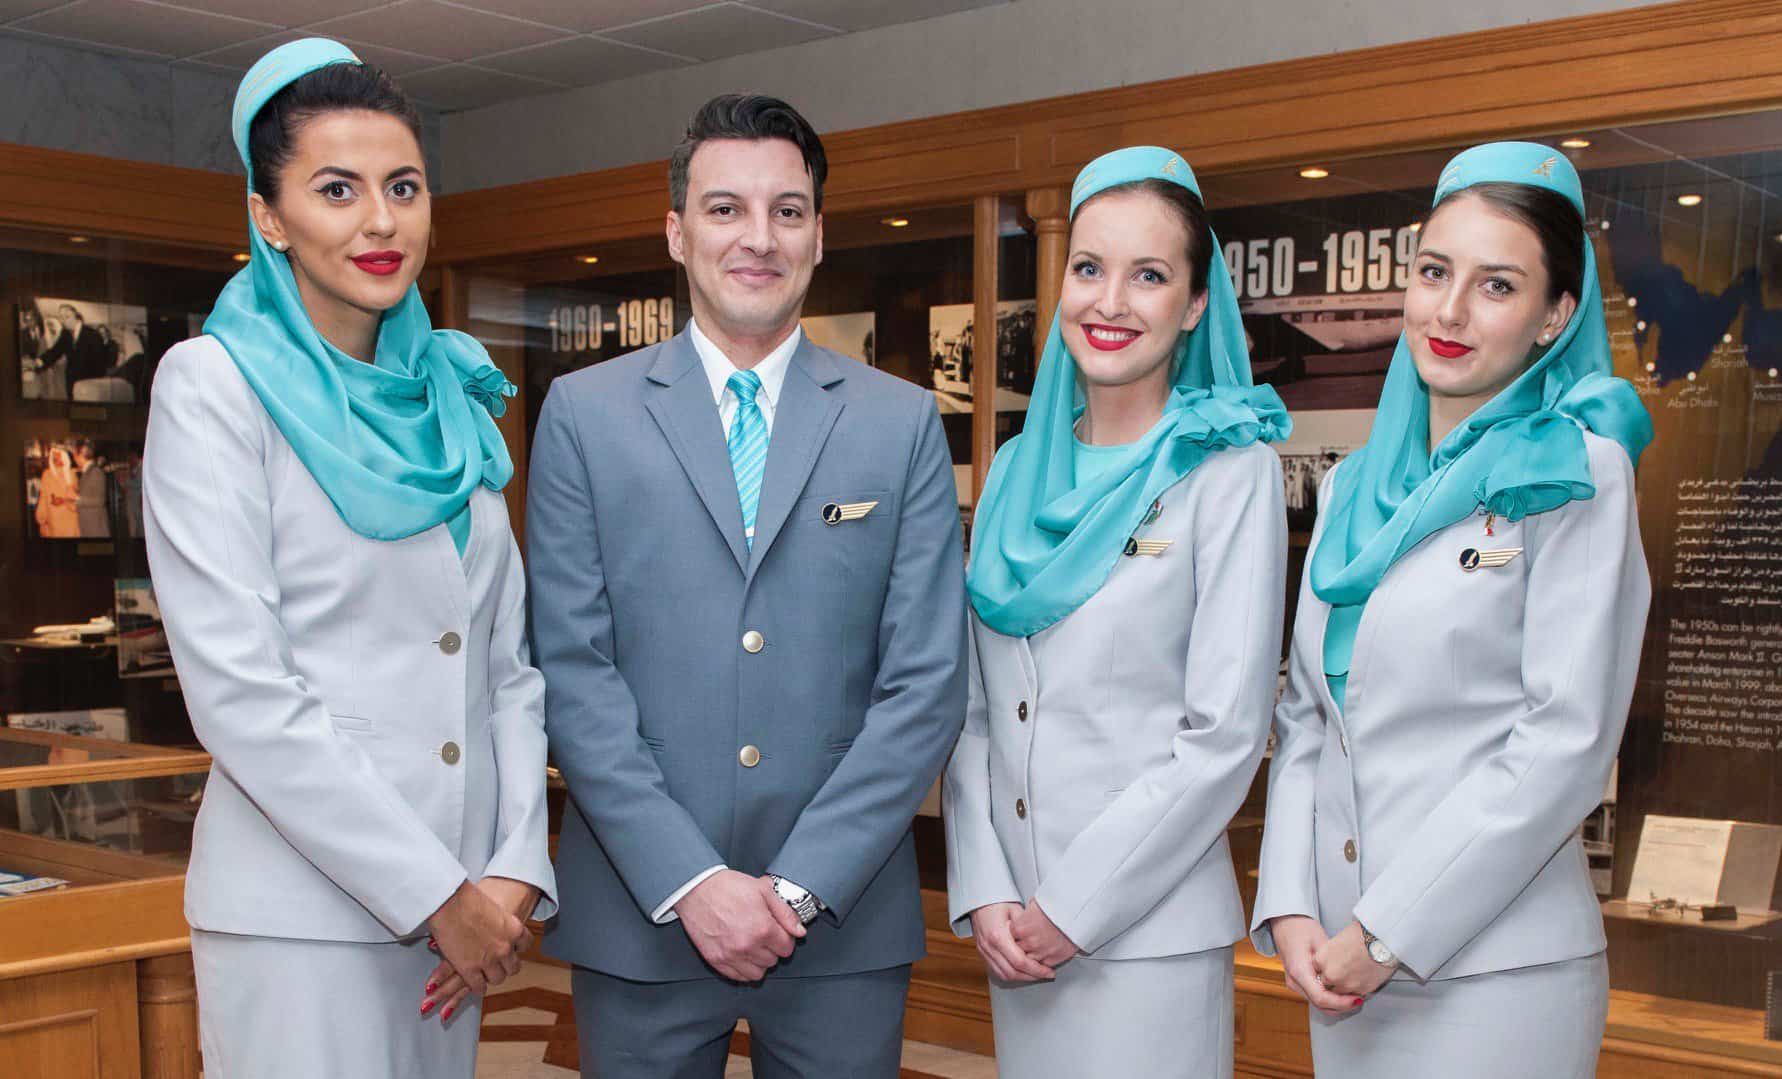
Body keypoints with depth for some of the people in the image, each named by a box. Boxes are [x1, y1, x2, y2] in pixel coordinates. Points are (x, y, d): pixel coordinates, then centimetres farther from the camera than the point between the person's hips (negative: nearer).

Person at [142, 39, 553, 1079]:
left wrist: (516, 867, -3)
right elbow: (239, 692, -14)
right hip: (305, 904, -5)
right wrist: (437, 892, -13)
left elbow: (508, 661, 9)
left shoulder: (457, 399, 10)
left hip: (461, 897, 5)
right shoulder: (214, 386, -7)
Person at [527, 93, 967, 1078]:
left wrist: (802, 884, -9)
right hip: (640, 917, 0)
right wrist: (689, 881, -11)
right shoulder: (583, 414, 2)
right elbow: (572, 671, -4)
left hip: (843, 917, 1)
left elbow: (926, 682, -2)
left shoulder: (904, 424, 3)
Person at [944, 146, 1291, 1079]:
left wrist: (1074, 907, -13)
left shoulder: (1229, 471, -7)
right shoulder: (1016, 472, 7)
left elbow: (1224, 733, -12)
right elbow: (972, 706, 7)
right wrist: (983, 892, -4)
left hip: (1148, 928, -4)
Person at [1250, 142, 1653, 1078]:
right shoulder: (1352, 486, 10)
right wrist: (1290, 908, -3)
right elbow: (1305, 711, 9)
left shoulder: (1577, 475, -6)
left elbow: (1567, 740, -13)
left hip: (1492, 968, -5)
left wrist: (1387, 932, -14)